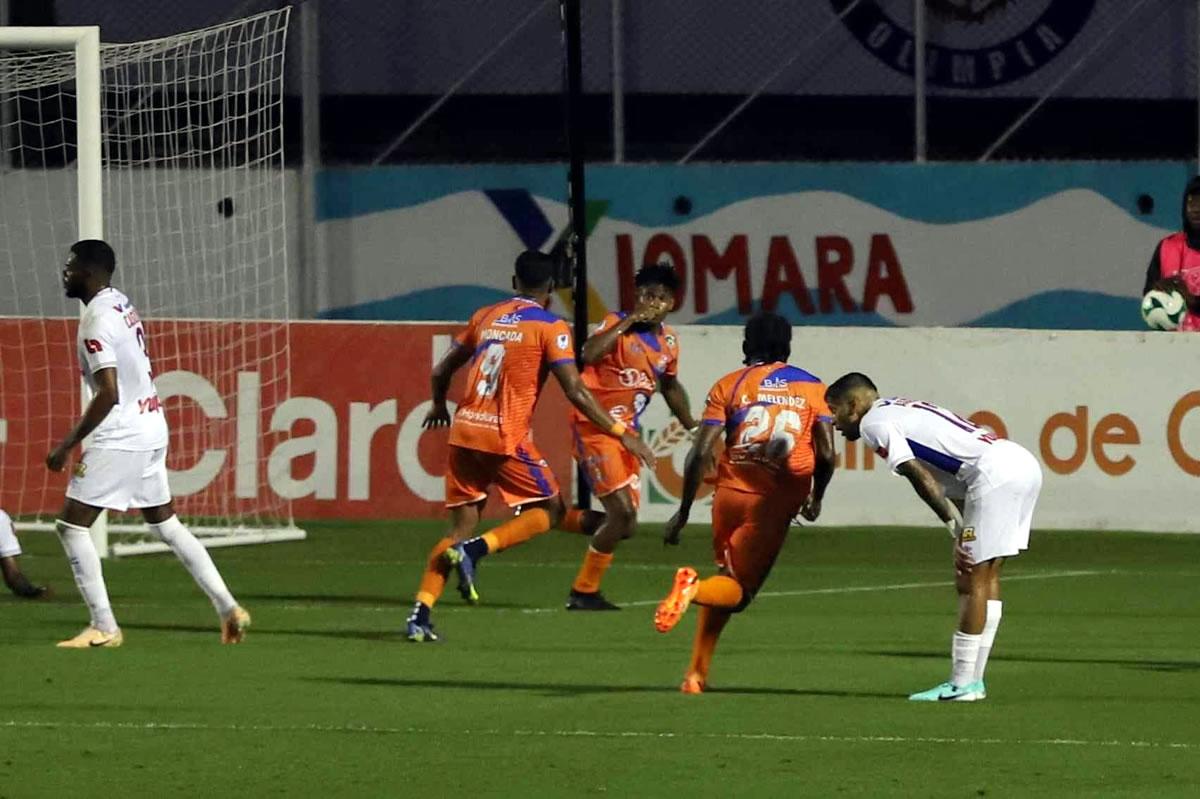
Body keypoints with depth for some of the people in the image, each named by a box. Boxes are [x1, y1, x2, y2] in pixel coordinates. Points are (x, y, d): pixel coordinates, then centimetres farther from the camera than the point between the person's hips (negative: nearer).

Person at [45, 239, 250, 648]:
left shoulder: (97, 320, -17)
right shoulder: (123, 306, 12)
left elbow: (108, 394, -23)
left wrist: (68, 443, -19)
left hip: (120, 438, -10)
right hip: (152, 430, 10)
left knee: (72, 525, -4)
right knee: (165, 523, 17)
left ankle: (103, 626, -5)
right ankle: (228, 608, 15)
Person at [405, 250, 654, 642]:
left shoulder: (486, 316, 14)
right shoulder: (550, 327, -3)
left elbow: (441, 371, 21)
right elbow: (575, 391, -10)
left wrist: (439, 407, 42)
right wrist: (622, 433, -4)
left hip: (464, 431, 6)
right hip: (506, 437, -6)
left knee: (462, 525, 12)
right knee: (549, 510, 10)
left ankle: (420, 613, -1)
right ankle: (474, 550, -13)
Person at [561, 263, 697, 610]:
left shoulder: (668, 342, 11)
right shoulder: (617, 326, -10)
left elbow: (670, 386, 29)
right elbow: (589, 354, -30)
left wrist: (693, 428, 31)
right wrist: (627, 322, -26)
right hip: (595, 427, -8)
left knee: (625, 524, 6)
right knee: (622, 513, -15)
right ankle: (584, 592, -1)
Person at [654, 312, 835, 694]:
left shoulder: (728, 386, 6)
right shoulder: (812, 387, 8)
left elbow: (700, 453, -1)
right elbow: (825, 455, 1)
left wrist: (683, 512, 6)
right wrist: (816, 498, 20)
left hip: (730, 491, 1)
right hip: (774, 503, -1)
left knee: (728, 577, 21)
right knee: (738, 590, 7)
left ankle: (698, 672, 9)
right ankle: (697, 588, -28)